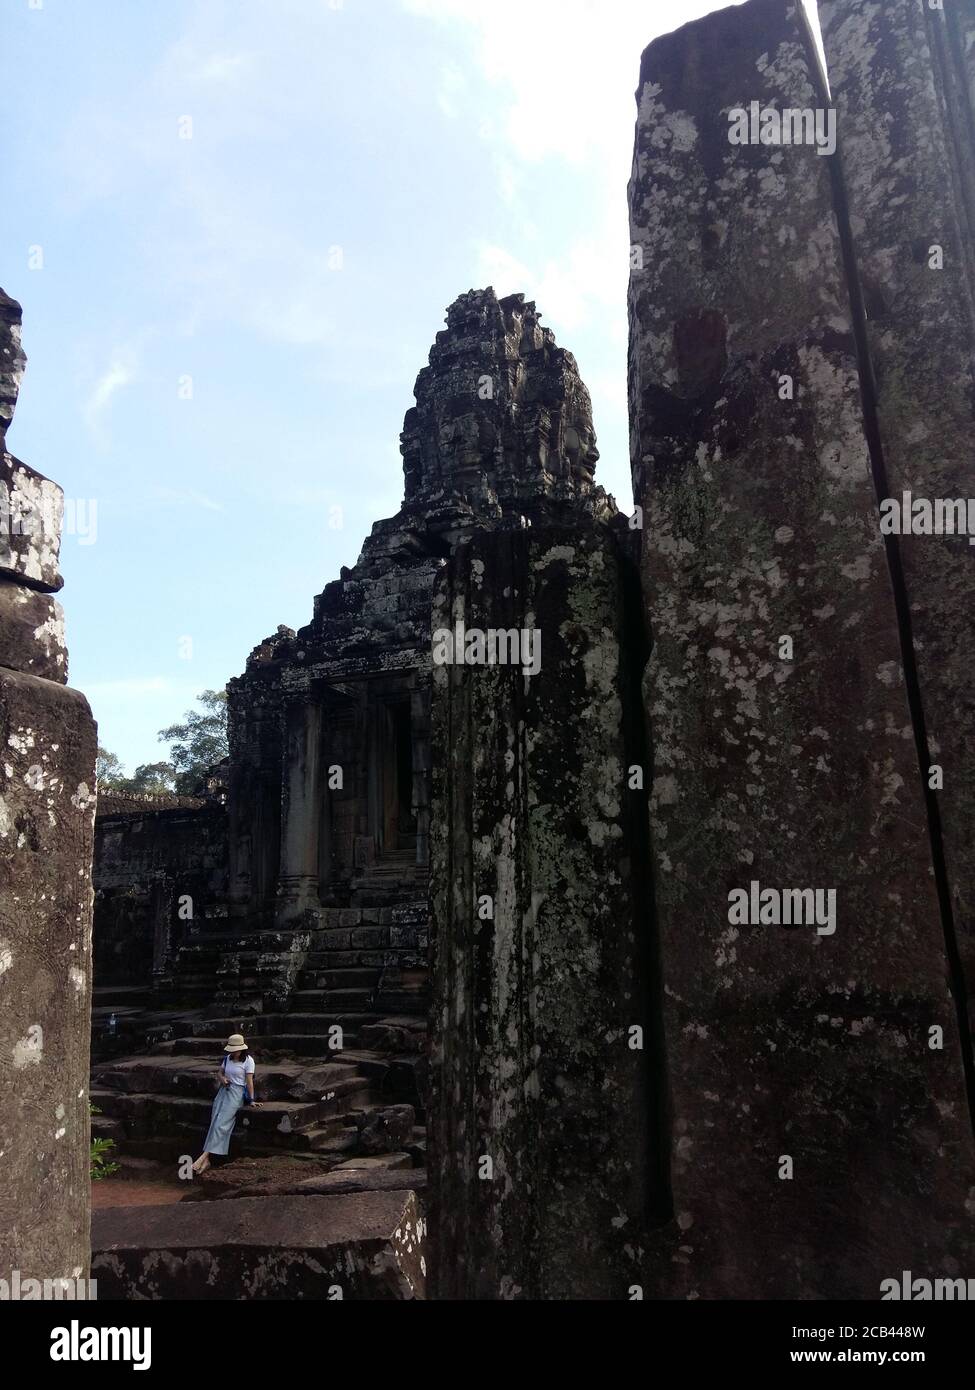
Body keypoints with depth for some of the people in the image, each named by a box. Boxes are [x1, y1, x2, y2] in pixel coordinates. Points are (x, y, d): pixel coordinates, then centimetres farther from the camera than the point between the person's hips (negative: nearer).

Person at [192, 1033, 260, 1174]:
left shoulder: (248, 1060, -7)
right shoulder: (228, 1058, 11)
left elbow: (249, 1082, -9)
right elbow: (219, 1073, 21)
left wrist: (251, 1100, -12)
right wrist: (222, 1079, -2)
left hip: (237, 1093, -6)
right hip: (224, 1090, 6)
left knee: (221, 1123, -18)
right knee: (215, 1121, -11)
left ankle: (204, 1156, -20)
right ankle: (206, 1160, -17)